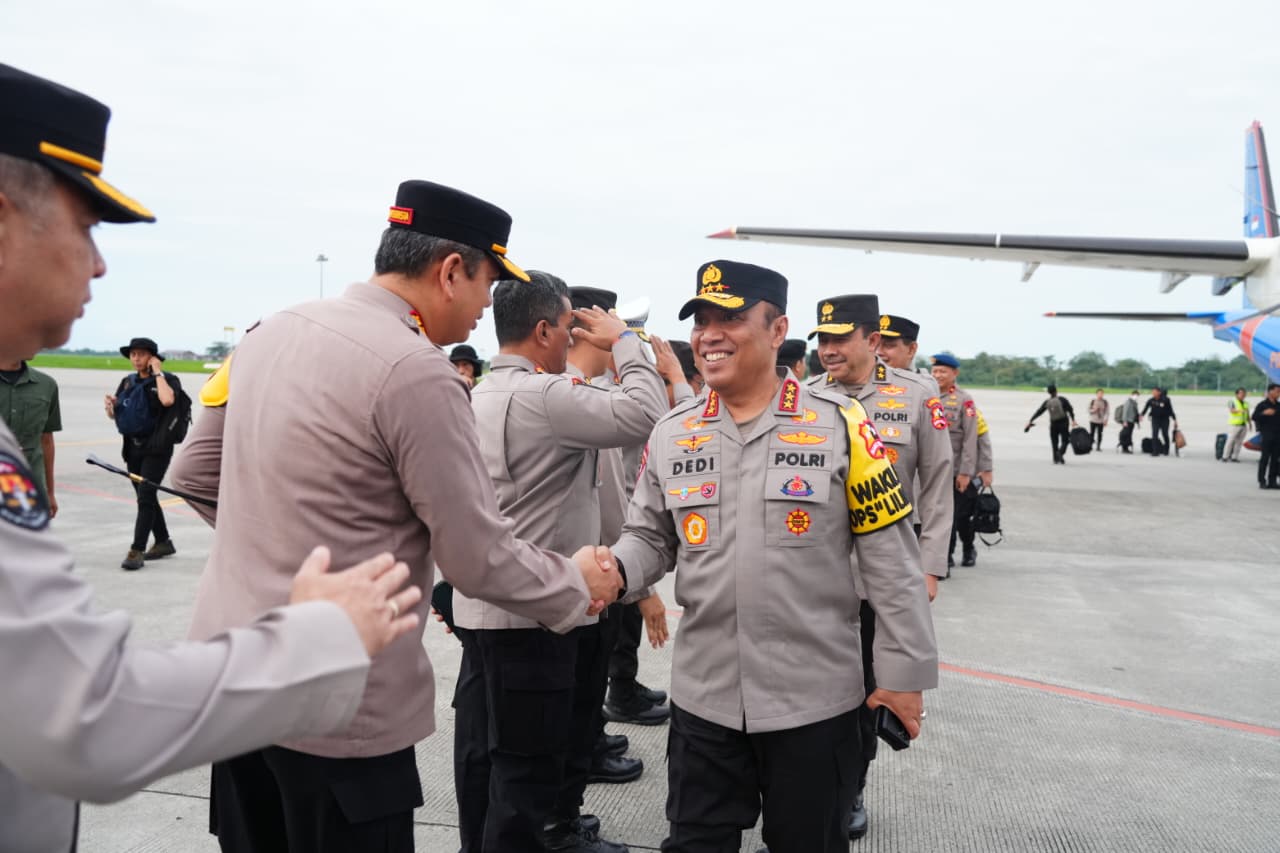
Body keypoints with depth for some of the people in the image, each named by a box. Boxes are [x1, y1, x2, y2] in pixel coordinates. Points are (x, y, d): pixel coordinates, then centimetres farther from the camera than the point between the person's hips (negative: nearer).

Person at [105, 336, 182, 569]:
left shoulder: (168, 379, -6)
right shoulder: (127, 382, 12)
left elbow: (167, 400, -30)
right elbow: (114, 416, 14)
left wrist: (158, 372, -18)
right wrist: (110, 405, -9)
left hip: (156, 447, -7)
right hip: (133, 447, 7)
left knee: (145, 496, -12)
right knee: (145, 497, 14)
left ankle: (136, 550, -11)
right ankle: (163, 542, 27)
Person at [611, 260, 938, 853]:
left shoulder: (839, 424, -9)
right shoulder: (671, 434, 2)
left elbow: (890, 558, -6)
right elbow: (650, 538, 9)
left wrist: (905, 669, -5)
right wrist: (613, 569, -13)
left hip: (815, 698, -2)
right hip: (703, 697, 3)